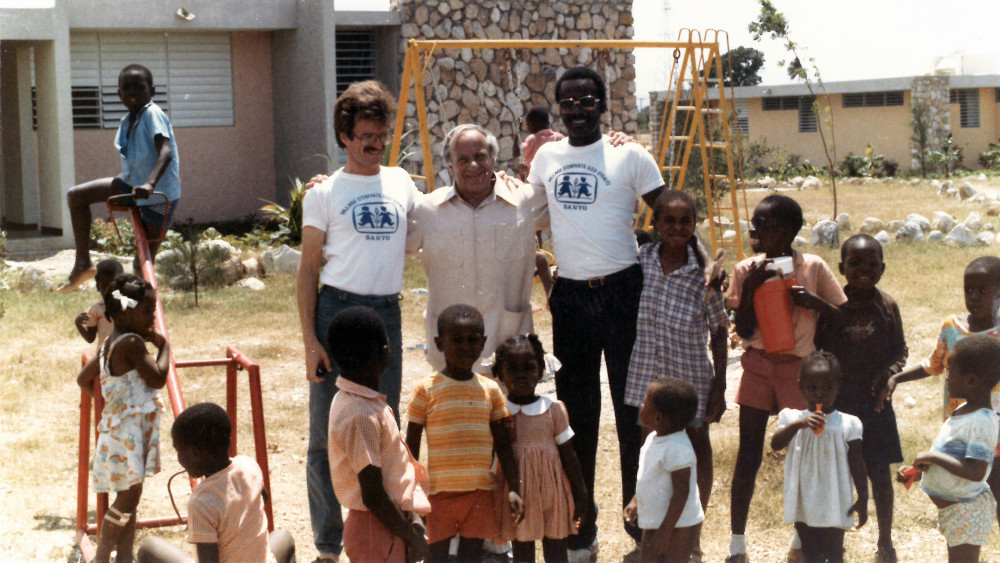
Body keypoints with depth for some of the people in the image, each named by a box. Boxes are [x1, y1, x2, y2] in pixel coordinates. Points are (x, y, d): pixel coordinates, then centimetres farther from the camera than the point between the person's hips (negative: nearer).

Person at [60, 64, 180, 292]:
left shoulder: (152, 114, -16)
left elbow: (166, 151, -31)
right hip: (132, 184, 8)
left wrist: (149, 184, -44)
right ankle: (82, 264, 8)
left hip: (159, 194, -8)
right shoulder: (127, 122, 8)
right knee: (76, 195, 5)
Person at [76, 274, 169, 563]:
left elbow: (84, 379, 18)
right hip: (128, 429, -10)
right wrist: (164, 346, -4)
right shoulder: (132, 342, -18)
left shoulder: (110, 344, 10)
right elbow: (158, 378, -17)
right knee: (129, 495, -4)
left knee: (130, 496, 13)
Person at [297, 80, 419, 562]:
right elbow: (308, 271, 0)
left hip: (387, 312, 3)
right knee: (328, 434, 1)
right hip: (337, 309, -3)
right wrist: (310, 340, -8)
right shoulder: (324, 193, 1)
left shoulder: (401, 183, 11)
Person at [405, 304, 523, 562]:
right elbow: (412, 446, -1)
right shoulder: (427, 389, -6)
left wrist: (514, 489, 1)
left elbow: (503, 444, 7)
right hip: (439, 491, -3)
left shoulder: (490, 389, 4)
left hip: (479, 492, 3)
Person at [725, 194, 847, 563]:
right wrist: (749, 289, -16)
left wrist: (814, 301, -18)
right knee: (748, 456, 1)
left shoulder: (813, 268, -4)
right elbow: (743, 331, -3)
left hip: (798, 368, 0)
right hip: (757, 366, 1)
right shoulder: (747, 270, -1)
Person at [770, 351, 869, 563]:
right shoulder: (793, 419, -2)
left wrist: (862, 500, -3)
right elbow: (775, 444, -19)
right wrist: (798, 424, -33)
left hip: (835, 505, -2)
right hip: (804, 504, 2)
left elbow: (857, 464, -2)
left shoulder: (847, 424, -5)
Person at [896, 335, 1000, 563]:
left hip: (966, 511, -10)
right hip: (953, 507, 10)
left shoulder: (980, 422, -25)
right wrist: (917, 470, 6)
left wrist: (933, 457, -28)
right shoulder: (964, 411, 6)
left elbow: (975, 471, -34)